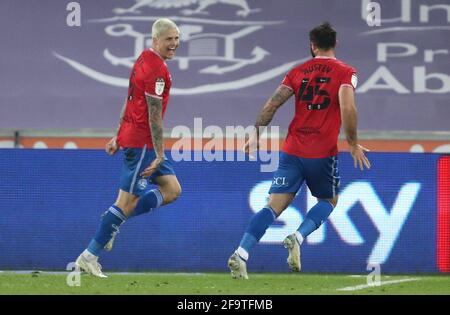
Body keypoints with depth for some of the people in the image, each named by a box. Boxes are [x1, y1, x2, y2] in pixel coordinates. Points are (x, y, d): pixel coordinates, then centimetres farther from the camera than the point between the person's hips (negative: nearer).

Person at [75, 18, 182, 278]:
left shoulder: (145, 60, 13)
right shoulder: (156, 69, -18)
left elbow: (131, 101, 20)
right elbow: (154, 115, -19)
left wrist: (119, 136, 26)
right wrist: (159, 155, -17)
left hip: (130, 136, 10)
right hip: (141, 142, -10)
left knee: (172, 190, 10)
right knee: (127, 202, -6)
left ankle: (113, 223, 11)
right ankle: (89, 256, -1)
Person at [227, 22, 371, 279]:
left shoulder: (298, 72, 10)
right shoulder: (345, 72, -1)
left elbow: (271, 106, 5)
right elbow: (347, 108, -17)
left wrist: (256, 136, 16)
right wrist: (353, 144, -7)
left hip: (292, 151, 3)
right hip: (324, 153, -3)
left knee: (274, 206, 1)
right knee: (329, 200, 21)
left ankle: (241, 254, -18)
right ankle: (298, 238, -7)